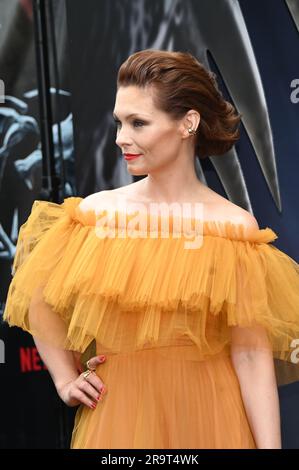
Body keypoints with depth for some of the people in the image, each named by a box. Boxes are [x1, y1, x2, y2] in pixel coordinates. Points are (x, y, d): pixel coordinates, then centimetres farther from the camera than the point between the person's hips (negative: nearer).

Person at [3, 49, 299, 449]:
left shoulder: (235, 227, -8)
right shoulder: (96, 211, -1)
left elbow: (252, 355, -11)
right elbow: (40, 301, 14)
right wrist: (65, 381, 10)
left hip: (207, 414, -2)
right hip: (116, 414, 2)